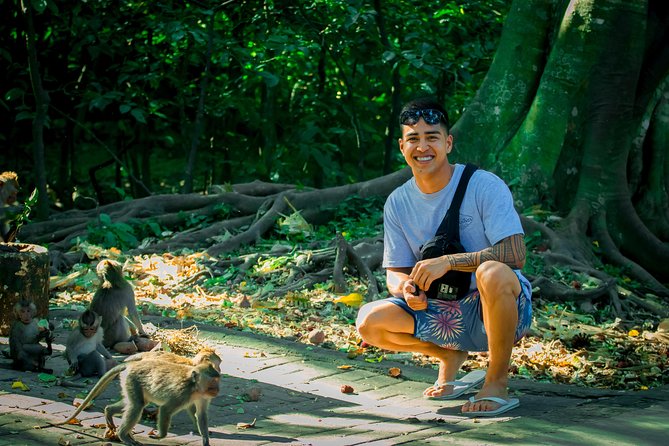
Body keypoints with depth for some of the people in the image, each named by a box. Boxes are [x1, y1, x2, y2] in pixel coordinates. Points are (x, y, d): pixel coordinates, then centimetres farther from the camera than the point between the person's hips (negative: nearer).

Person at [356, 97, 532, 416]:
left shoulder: (484, 186, -13)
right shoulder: (398, 203, 2)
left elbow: (515, 255, -22)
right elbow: (394, 271, 6)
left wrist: (448, 261, -30)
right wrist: (406, 288, -20)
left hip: (490, 310, -5)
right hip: (442, 313, 5)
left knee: (492, 273, -39)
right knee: (370, 320, -17)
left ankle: (497, 381, -18)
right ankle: (451, 356, 9)